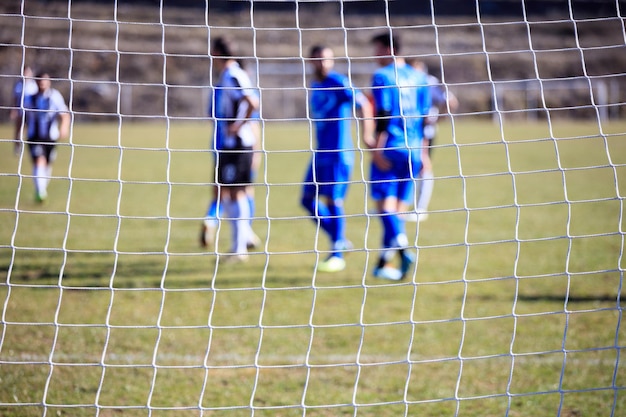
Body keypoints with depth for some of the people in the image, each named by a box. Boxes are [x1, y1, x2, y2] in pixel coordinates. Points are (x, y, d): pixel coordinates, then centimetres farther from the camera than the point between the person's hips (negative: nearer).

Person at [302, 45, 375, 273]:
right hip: (320, 153, 8)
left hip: (338, 154, -8)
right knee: (308, 199, 7)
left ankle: (337, 256, -1)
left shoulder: (338, 82, -9)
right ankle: (340, 241, 19)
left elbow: (364, 104, -15)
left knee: (334, 201, -8)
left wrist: (367, 134, -25)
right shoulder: (314, 86, 14)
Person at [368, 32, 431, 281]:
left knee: (385, 202, -6)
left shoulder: (382, 76, -4)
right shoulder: (418, 77, 14)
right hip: (413, 149, 6)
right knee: (400, 205, 8)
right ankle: (384, 263, 11)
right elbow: (425, 115, 14)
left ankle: (402, 247, -28)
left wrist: (378, 148, -13)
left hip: (390, 148, -6)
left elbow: (383, 114, -13)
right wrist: (423, 151, 18)